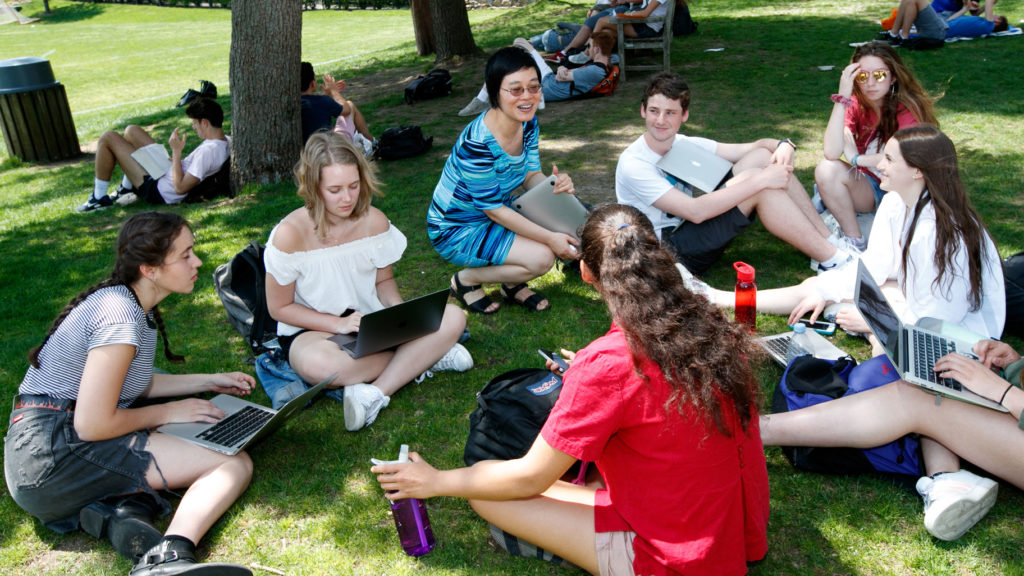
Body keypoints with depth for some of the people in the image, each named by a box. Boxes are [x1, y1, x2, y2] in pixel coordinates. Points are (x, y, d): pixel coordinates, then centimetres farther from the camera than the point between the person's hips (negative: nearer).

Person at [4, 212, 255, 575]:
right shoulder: (120, 317, -19)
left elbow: (132, 383, 24)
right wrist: (168, 413, -6)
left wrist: (208, 381, 21)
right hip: (53, 457, -10)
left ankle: (123, 509, -17)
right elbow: (92, 424, -21)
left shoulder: (128, 302, 12)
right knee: (234, 464, -18)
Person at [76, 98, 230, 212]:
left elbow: (180, 188, -30)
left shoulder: (207, 151, -32)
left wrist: (176, 152, -24)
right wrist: (177, 160, 3)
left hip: (158, 191, -10)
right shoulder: (225, 141, -4)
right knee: (131, 131, 20)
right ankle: (127, 189, 28)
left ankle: (99, 198, 7)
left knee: (108, 138, -6)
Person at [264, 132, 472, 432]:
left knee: (453, 318, -17)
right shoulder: (290, 234, -17)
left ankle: (376, 392, -27)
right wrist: (339, 324, -20)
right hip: (311, 330, -3)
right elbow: (280, 307, -8)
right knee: (319, 364, -41)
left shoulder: (374, 221, -6)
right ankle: (424, 355, -19)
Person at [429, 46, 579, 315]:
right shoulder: (477, 143, -32)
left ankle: (512, 284, 14)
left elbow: (531, 176, -2)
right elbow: (493, 209, -25)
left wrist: (555, 184, -27)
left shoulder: (528, 122, -8)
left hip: (499, 212, 8)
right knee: (541, 257, -23)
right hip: (457, 229, -8)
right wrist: (550, 238, -24)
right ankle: (466, 280, 1)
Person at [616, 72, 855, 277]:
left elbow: (752, 147, 6)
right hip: (671, 254, -8)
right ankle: (833, 262, -17)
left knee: (762, 156, -6)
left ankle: (832, 242, -4)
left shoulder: (683, 145, 6)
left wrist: (783, 145, -17)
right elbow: (695, 211, -28)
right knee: (756, 177, -24)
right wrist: (760, 181, -28)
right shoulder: (633, 165, -18)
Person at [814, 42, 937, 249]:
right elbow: (831, 153, -25)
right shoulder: (856, 105, -8)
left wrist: (856, 158, -18)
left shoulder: (907, 107, -15)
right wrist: (842, 97, -28)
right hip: (868, 188, 3)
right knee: (826, 169, -25)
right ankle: (854, 239, -11)